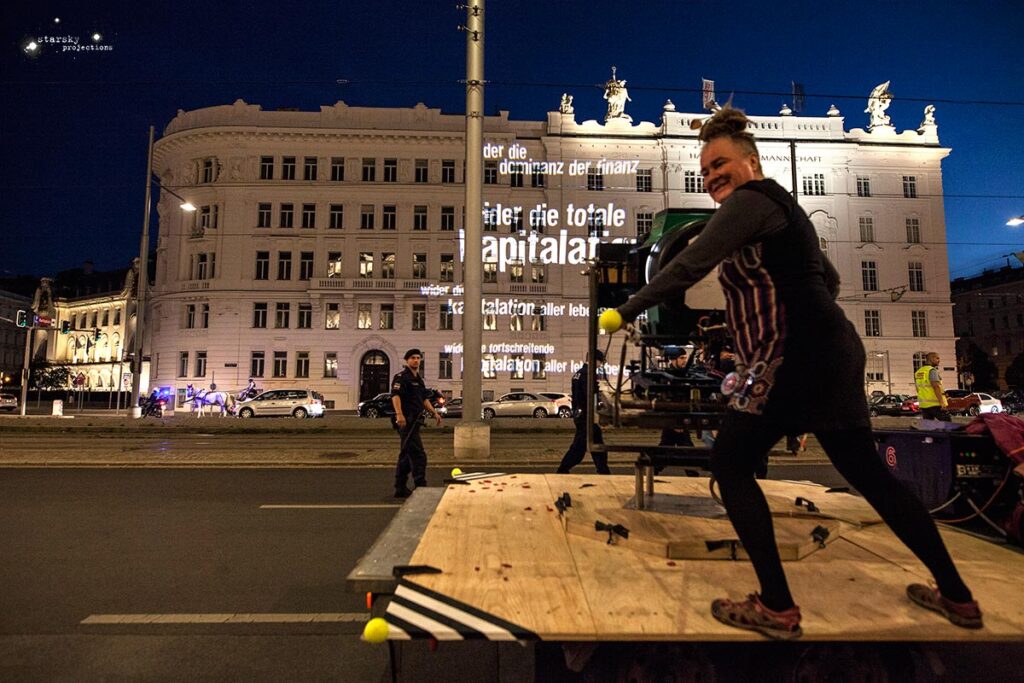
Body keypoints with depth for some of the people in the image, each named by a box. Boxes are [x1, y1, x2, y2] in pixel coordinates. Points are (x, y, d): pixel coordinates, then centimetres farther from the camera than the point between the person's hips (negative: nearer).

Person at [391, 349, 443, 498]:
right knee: (418, 456, -9)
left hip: (414, 421, 10)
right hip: (405, 422, -10)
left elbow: (424, 399, 28)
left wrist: (434, 413, 19)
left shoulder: (418, 379, 21)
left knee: (406, 456, 14)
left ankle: (400, 488, 22)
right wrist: (399, 414, -36)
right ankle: (421, 488, -3)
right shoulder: (401, 377, -9)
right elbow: (395, 395, -22)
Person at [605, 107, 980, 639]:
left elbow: (690, 265, -20)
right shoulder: (780, 205, 23)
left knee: (730, 463, -1)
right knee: (867, 472, 19)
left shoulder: (747, 201, -7)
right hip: (827, 350, 10)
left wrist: (626, 311, -17)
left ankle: (777, 608, 5)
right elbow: (827, 278, 28)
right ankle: (956, 595, 32)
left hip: (792, 357, -10)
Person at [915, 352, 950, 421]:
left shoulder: (917, 372, 14)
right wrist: (942, 403, -22)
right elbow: (936, 387, -20)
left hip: (923, 405, 7)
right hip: (935, 405, -7)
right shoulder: (932, 370, -9)